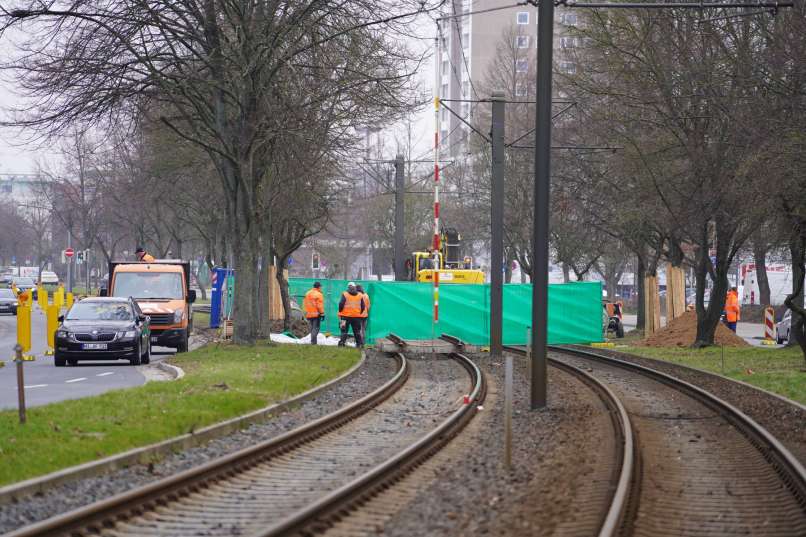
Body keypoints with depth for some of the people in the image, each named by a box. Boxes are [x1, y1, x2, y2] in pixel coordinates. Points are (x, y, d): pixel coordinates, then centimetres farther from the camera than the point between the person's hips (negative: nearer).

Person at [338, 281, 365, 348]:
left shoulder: (345, 294, -4)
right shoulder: (360, 295, 6)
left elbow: (341, 304, -9)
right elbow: (363, 307, 8)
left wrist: (340, 312, 6)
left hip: (346, 316, -3)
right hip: (357, 316, 3)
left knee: (344, 331, 3)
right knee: (357, 332, 11)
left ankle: (342, 343, -4)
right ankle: (360, 344, 12)